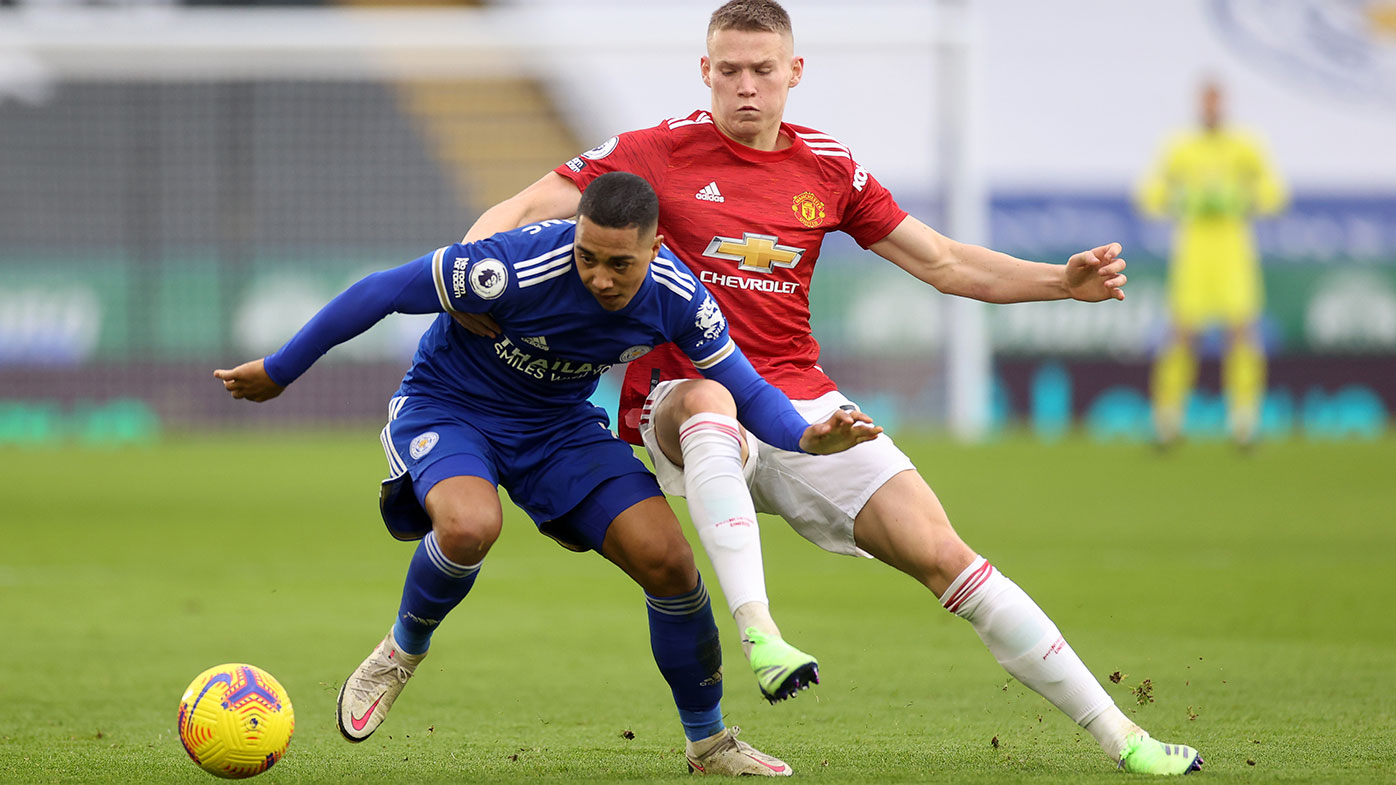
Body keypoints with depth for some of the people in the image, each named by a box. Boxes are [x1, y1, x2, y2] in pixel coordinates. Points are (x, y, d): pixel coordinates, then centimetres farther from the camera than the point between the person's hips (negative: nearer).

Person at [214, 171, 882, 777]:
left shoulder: (675, 296, -19)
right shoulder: (516, 267, -34)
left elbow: (745, 389, -5)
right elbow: (380, 292, -23)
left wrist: (807, 438, -27)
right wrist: (277, 373, -14)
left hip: (559, 423, 4)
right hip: (445, 408, -4)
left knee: (668, 561, -12)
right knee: (470, 524, -37)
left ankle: (709, 743, 10)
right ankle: (402, 652, -5)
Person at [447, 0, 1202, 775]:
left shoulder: (829, 169, 8)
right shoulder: (654, 152, -2)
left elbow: (946, 263, 12)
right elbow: (522, 212, -4)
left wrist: (1064, 280, -1)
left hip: (799, 399, 3)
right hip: (678, 400, -3)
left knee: (941, 554, -7)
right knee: (712, 402, -42)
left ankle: (1117, 733, -1)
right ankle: (756, 632, -50)